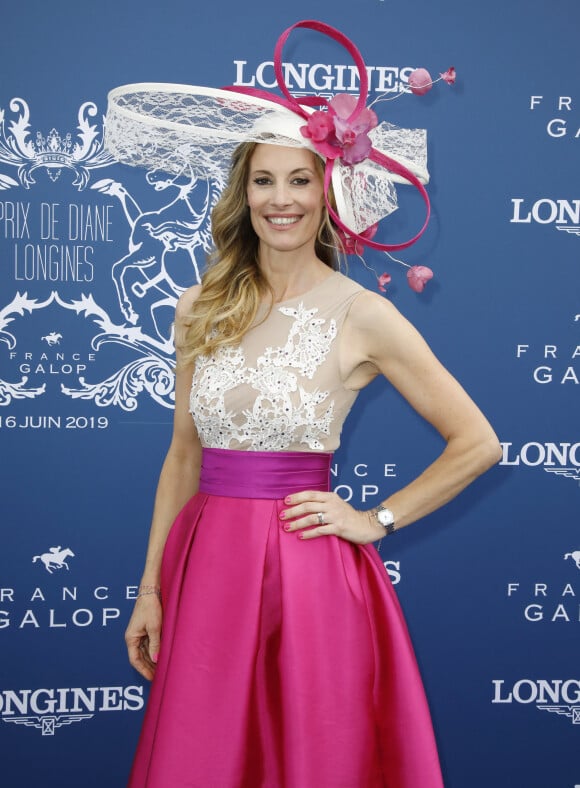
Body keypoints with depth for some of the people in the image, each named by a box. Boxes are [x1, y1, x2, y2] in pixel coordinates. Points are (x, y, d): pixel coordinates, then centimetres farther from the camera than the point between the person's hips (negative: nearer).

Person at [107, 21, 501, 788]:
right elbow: (184, 455, 12)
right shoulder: (202, 309, 6)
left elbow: (477, 444, -3)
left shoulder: (361, 315, -6)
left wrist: (375, 520, -4)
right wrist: (151, 587, 10)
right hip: (205, 566, 4)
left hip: (306, 572, -4)